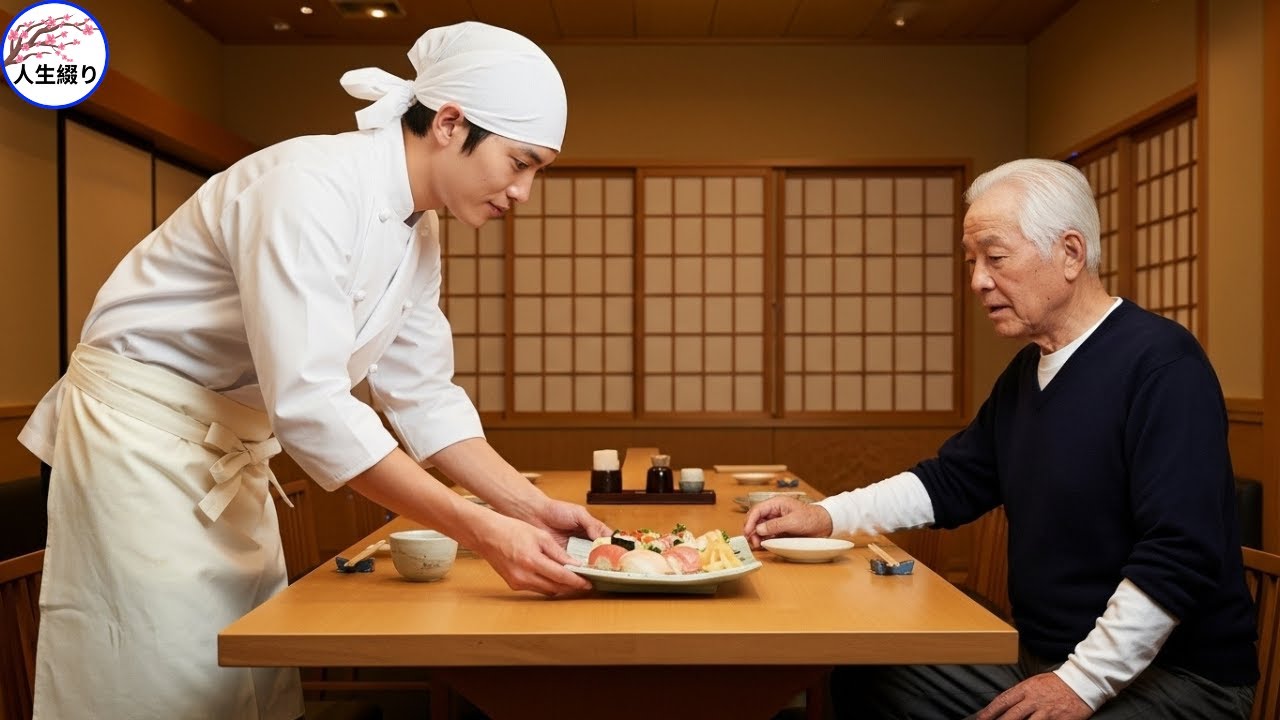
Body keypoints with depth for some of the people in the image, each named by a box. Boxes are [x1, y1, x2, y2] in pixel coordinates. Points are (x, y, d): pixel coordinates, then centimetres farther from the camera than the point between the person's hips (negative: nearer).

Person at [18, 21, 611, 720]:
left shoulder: (417, 231, 0)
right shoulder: (310, 187, -27)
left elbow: (421, 393, 3)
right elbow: (307, 402, -34)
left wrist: (533, 509, -8)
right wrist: (481, 531, -35)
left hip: (234, 446, 8)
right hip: (142, 432, -8)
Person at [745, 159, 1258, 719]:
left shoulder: (1160, 362, -19)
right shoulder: (1025, 371, 9)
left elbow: (1181, 556, -25)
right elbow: (952, 483, 14)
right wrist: (826, 517, 1)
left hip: (1175, 674, -8)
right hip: (1041, 659, 8)